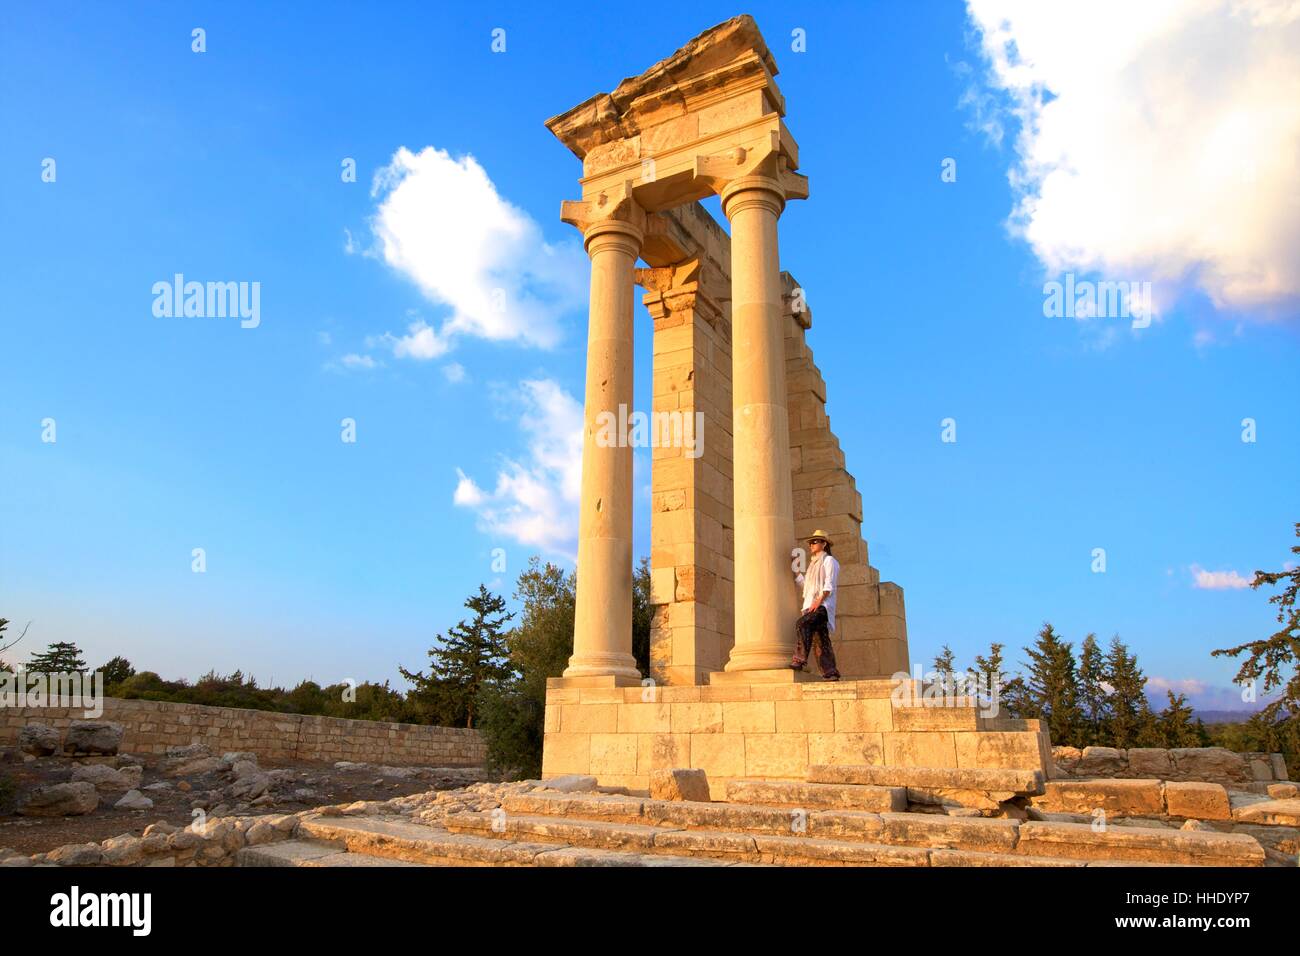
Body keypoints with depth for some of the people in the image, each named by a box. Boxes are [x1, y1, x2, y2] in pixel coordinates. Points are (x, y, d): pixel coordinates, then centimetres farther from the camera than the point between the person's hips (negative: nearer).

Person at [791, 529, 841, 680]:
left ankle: (799, 660, -34)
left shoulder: (829, 560, 2)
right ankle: (830, 673, 1)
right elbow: (805, 583, 23)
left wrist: (819, 600, -20)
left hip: (822, 605, -9)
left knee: (802, 624, -28)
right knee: (821, 639, 3)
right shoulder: (814, 563, 28)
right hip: (811, 605, 9)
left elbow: (829, 584, -10)